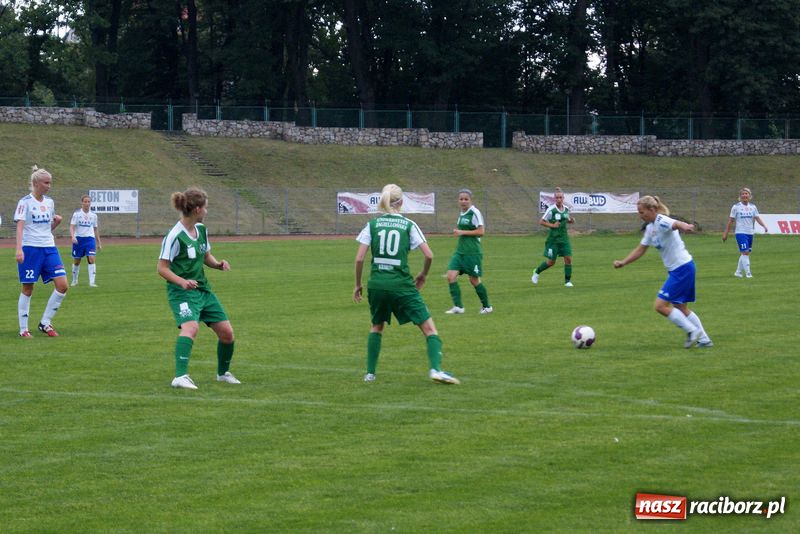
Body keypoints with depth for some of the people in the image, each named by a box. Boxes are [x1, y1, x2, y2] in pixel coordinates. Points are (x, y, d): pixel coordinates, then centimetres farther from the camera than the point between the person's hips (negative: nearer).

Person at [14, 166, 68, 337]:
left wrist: (56, 222, -1)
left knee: (62, 285, -6)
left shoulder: (49, 202, 12)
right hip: (30, 248, -6)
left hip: (49, 248, 6)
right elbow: (20, 226, -13)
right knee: (28, 289, 0)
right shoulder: (25, 202, -6)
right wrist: (19, 249, -24)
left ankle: (45, 323, 5)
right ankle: (23, 329, 9)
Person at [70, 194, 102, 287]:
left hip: (90, 238, 1)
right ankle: (74, 280, 29)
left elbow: (95, 229, 15)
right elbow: (72, 227, -9)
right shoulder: (77, 213, -3)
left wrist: (99, 243, 17)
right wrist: (73, 237, -28)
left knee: (91, 259, -15)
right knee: (76, 261, 9)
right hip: (78, 238, -1)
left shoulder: (93, 215, 6)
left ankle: (91, 282, -16)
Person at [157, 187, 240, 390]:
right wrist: (182, 281, -29)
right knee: (191, 327, -33)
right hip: (182, 291, -8)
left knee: (227, 332, 7)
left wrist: (218, 264, 3)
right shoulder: (175, 236, -16)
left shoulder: (201, 230, 9)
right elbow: (162, 268, -14)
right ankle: (180, 377, -39)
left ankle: (223, 373, 31)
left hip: (203, 289, 8)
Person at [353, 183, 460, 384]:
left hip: (377, 284, 3)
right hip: (402, 285, -3)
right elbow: (429, 255, -5)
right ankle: (435, 369, -18)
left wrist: (358, 285, 12)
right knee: (428, 327, 1)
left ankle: (370, 373, 23)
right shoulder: (409, 225, 1)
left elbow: (359, 258, -1)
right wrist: (423, 275, 14)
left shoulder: (372, 225, 5)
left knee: (377, 326, 26)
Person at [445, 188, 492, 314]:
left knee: (474, 280, 1)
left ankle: (487, 306, 19)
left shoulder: (474, 213, -11)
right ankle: (458, 306, -5)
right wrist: (457, 231, 12)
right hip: (460, 251, 8)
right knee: (451, 275, -7)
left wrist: (463, 232, -17)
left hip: (472, 252, -8)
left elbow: (480, 231, -16)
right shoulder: (462, 213, 13)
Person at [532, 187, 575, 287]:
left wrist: (571, 221, 1)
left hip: (564, 237, 5)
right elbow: (541, 221, -9)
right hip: (553, 238, -4)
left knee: (568, 258, -7)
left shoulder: (566, 209, 4)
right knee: (551, 262, 3)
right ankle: (537, 272, 30)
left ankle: (567, 281, 4)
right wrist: (552, 225, -20)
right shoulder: (551, 210, -13)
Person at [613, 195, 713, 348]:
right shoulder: (650, 227, 10)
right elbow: (640, 250, 20)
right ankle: (704, 340, 24)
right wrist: (623, 263, 14)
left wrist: (684, 226, -66)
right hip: (676, 270, 10)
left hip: (682, 269, -10)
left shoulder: (662, 222, -19)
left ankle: (692, 331, -1)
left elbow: (675, 224, -43)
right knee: (680, 308, 18)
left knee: (660, 305, -9)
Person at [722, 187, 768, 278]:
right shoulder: (736, 207, -2)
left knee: (744, 253, 10)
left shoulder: (753, 207, 8)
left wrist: (764, 226, -18)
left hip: (750, 233, 5)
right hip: (740, 233, -5)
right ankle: (748, 273, -15)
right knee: (745, 252, -15)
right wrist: (725, 233, 1)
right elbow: (731, 221, 1)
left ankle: (738, 272, 23)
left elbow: (757, 218, 1)